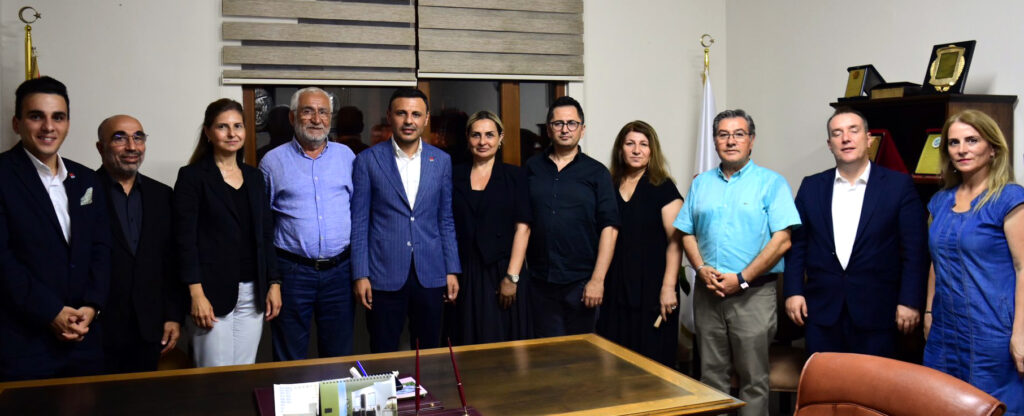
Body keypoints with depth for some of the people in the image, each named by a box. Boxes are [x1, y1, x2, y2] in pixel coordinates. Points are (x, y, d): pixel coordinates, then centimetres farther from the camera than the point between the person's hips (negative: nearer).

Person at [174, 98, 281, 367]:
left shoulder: (253, 176, 13)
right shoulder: (192, 176, -2)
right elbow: (185, 239, -7)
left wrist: (274, 284, 8)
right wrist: (196, 294, -14)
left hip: (253, 293, 5)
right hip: (214, 293, -4)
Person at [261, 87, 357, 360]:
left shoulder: (346, 156, 8)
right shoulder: (273, 161, 2)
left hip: (339, 270, 2)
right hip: (292, 272, -1)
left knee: (339, 355, 12)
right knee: (289, 360, 9)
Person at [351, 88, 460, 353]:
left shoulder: (441, 161, 7)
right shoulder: (368, 160, -1)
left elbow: (446, 219, 10)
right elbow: (359, 222, -1)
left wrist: (452, 270, 5)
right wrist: (360, 275, -5)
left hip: (430, 274, 2)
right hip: (385, 275, -2)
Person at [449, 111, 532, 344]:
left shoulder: (513, 176, 2)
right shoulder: (455, 176, 7)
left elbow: (523, 227, -4)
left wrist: (512, 277, -11)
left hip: (501, 272, -1)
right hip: (465, 275, 2)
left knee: (504, 347, 3)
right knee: (468, 345, 6)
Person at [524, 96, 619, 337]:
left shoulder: (596, 172, 2)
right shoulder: (532, 168, 8)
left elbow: (609, 227, -4)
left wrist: (597, 279, -11)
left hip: (582, 282, -2)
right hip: (539, 281, 2)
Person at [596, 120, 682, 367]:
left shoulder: (663, 188, -2)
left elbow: (675, 241, -7)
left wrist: (669, 286, -15)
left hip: (651, 287, -4)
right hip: (615, 288, 4)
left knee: (652, 360, 1)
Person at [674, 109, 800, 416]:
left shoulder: (771, 183, -1)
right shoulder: (701, 184, 13)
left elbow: (782, 240, -9)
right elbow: (688, 233, 12)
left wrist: (741, 279, -14)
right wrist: (702, 269, -7)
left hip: (753, 294, -4)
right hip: (707, 291, 4)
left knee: (753, 379, 2)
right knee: (711, 375, 11)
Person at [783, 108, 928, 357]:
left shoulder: (899, 185, 1)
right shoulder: (811, 187, 8)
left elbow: (915, 250, -2)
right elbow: (797, 244, 8)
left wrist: (910, 301, -8)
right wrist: (793, 292, 0)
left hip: (876, 314, -2)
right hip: (821, 311, 2)